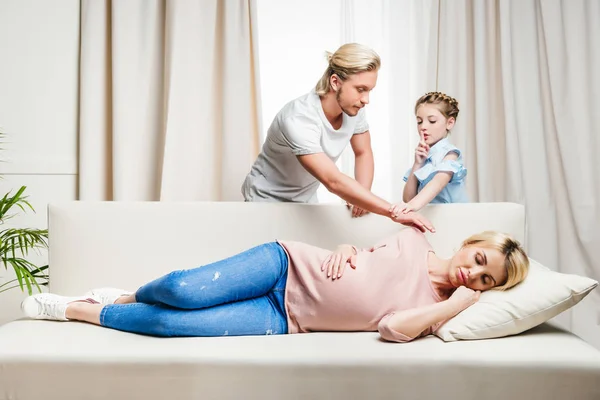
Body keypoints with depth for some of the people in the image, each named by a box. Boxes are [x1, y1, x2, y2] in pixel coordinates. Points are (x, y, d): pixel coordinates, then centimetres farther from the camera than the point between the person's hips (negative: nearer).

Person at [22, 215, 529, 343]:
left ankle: (78, 309, 10)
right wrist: (346, 248, -8)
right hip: (288, 265, 1)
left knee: (172, 322, -16)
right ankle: (127, 296, 14)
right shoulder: (415, 240, 4)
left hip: (284, 319, -1)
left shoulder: (438, 308, -1)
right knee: (183, 290, -22)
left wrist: (460, 302, -19)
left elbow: (396, 327, -20)